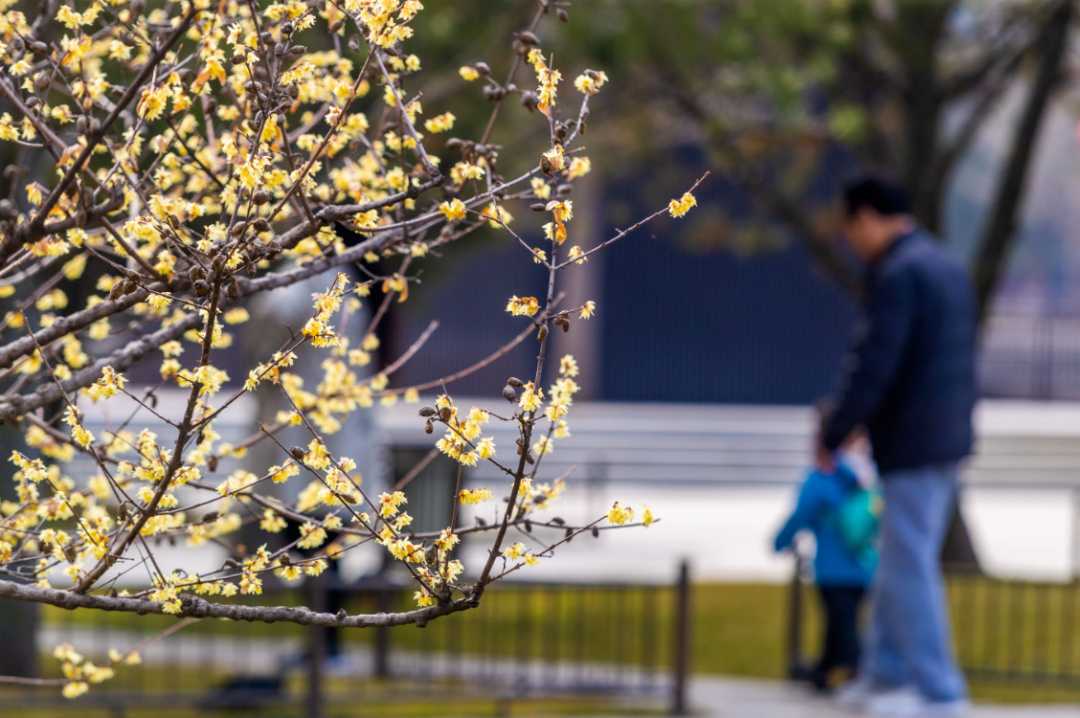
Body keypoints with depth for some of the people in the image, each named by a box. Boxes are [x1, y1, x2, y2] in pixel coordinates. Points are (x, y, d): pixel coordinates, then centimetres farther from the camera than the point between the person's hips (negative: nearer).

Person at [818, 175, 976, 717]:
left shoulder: (898, 275, -17)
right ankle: (885, 674, 25)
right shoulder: (945, 266, 14)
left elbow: (874, 367, -21)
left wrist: (833, 434, -10)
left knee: (910, 568, -4)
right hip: (947, 435, 10)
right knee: (898, 563, 18)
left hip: (913, 443, -10)